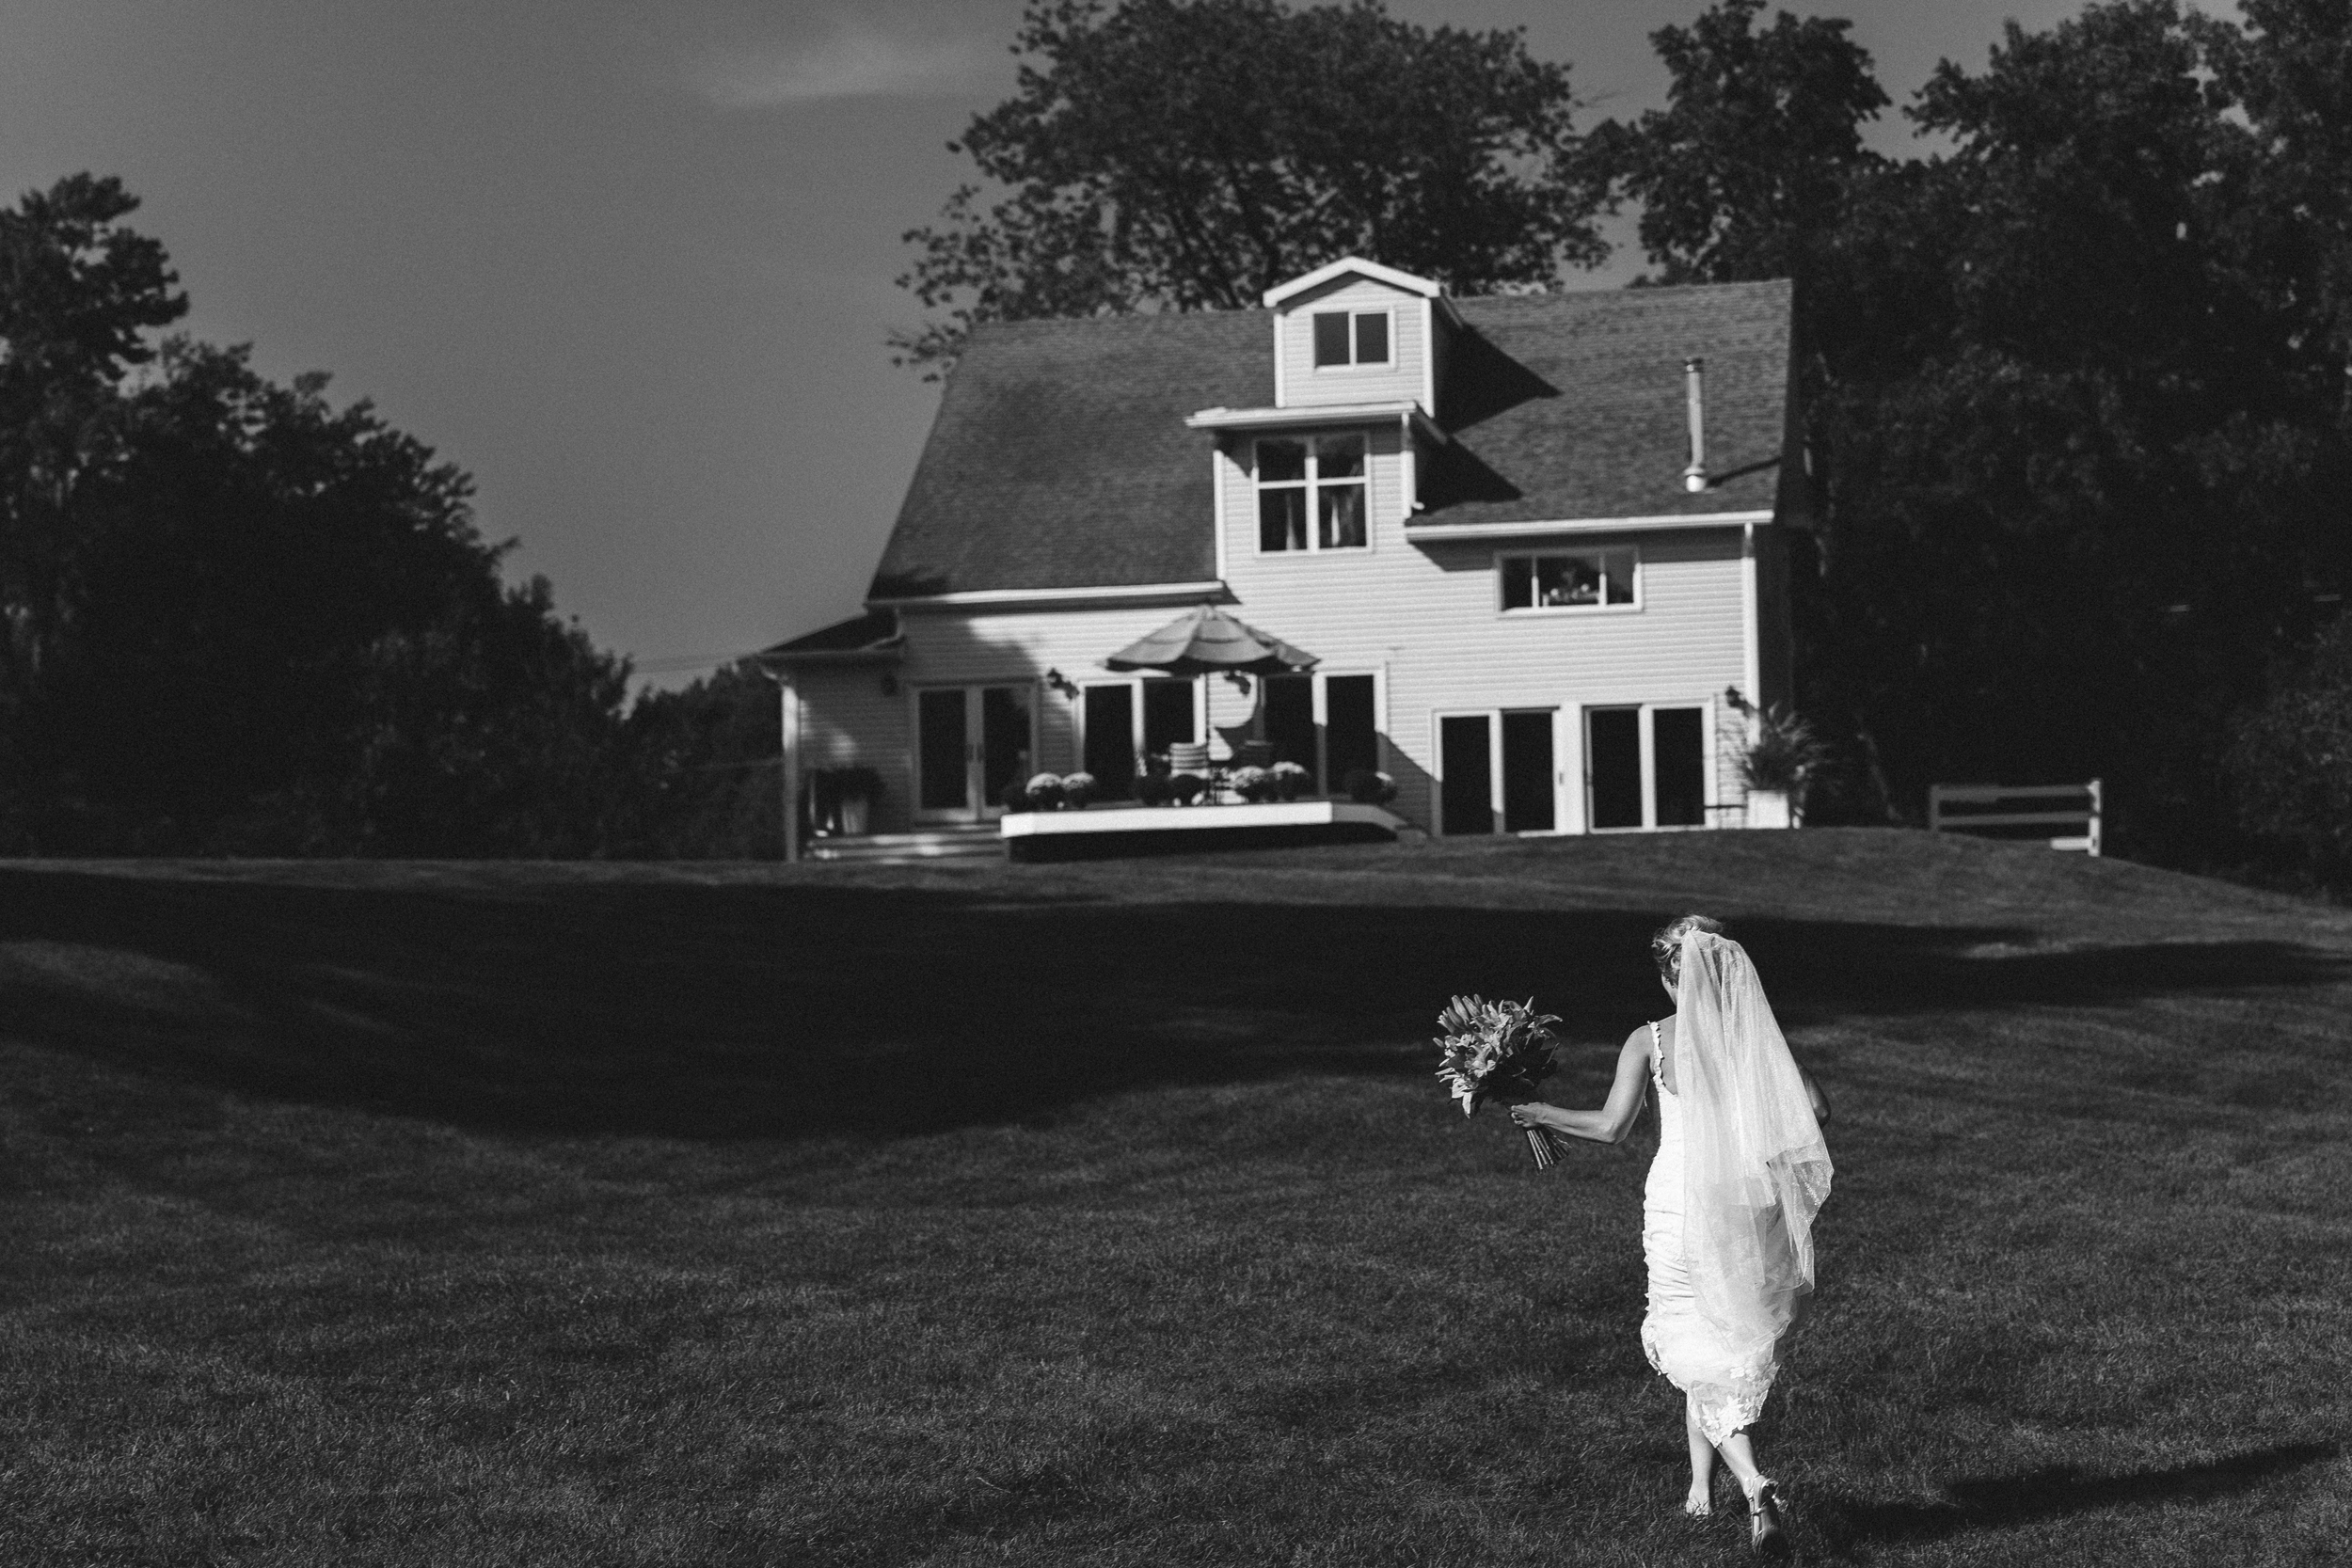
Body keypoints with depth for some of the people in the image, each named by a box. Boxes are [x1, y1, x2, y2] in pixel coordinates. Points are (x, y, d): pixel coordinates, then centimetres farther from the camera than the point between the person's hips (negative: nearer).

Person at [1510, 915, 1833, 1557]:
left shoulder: (1649, 1040, -4)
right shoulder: (1755, 1032, 2)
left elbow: (1612, 1125, -10)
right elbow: (1816, 1109, -2)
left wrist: (1544, 1114, 6)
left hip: (1679, 1207, -3)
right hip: (1748, 1206, 3)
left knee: (1702, 1361, 3)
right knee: (1733, 1348, 19)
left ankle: (1755, 1485, -18)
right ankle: (1702, 1489, 28)